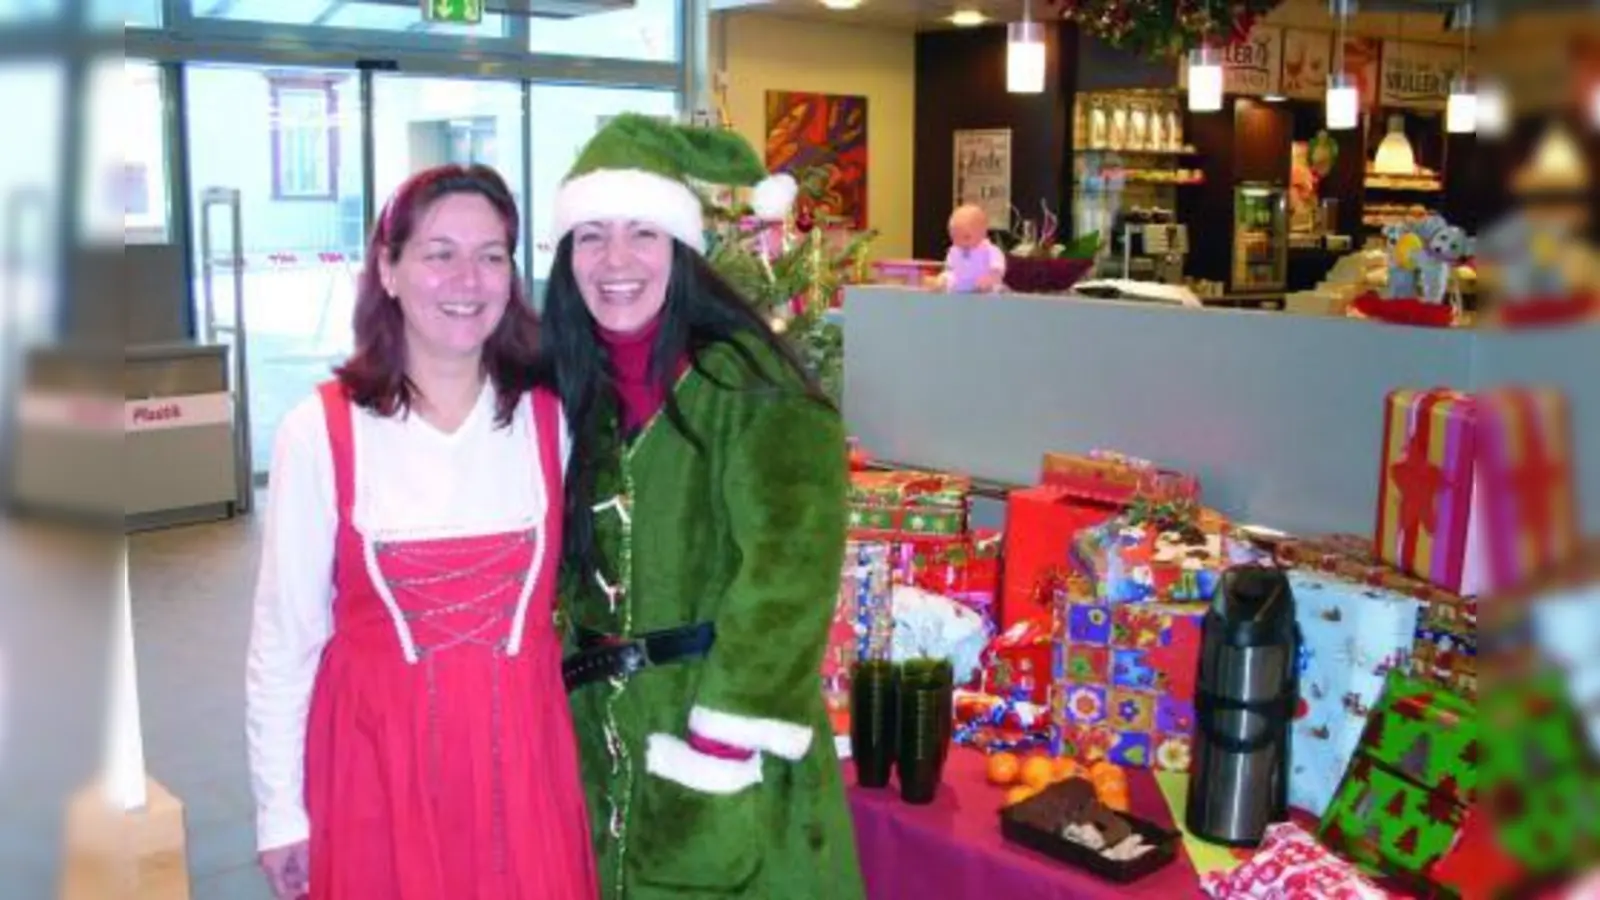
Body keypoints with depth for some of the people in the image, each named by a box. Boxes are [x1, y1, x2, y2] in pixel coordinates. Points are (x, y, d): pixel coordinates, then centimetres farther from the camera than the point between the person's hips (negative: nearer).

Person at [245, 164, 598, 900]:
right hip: (379, 757, -1)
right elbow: (284, 634, -3)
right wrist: (279, 811, -1)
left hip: (523, 755, 2)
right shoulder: (319, 431, -9)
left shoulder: (551, 419, -3)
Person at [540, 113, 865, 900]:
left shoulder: (745, 381, -15)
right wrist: (557, 688, 5)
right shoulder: (579, 389, 5)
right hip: (605, 742, 6)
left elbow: (788, 569, -22)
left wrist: (721, 741, -23)